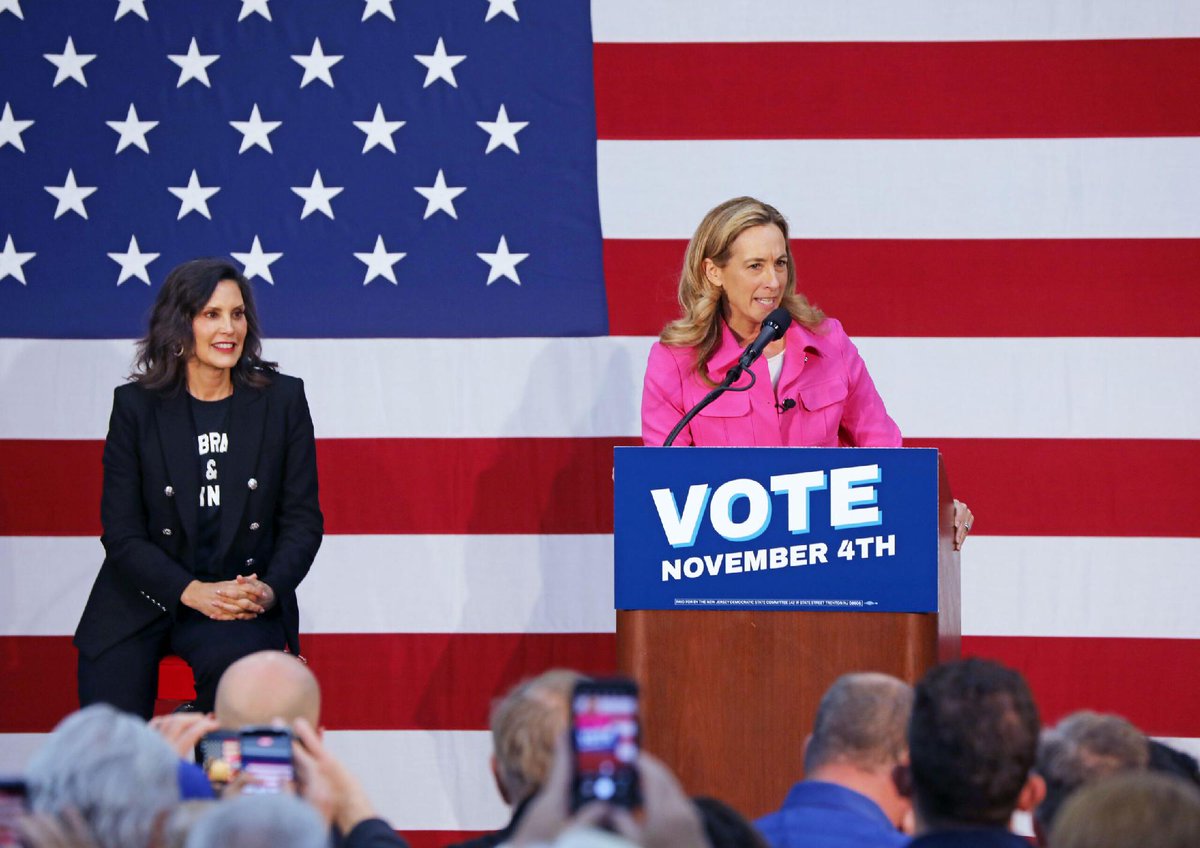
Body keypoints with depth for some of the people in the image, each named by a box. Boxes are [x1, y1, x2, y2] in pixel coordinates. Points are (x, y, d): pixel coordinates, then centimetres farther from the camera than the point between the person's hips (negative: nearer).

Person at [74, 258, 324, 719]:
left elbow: (303, 519, 4)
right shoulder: (136, 405, 0)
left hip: (248, 594, 0)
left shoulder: (282, 399, 3)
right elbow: (122, 532, -3)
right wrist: (193, 592, -18)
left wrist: (269, 589, -16)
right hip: (142, 598, 0)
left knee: (231, 656, -35)